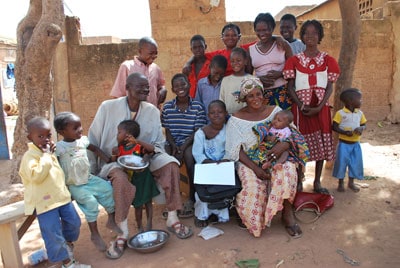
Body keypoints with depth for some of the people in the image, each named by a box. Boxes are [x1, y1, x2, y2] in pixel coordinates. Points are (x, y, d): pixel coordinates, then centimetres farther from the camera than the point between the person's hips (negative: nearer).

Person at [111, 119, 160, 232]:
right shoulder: (120, 149, -2)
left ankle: (149, 224, 23)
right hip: (133, 180, 3)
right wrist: (114, 155, -19)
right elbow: (114, 163, 2)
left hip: (144, 178, -3)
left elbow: (152, 149, -32)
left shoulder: (139, 147, -17)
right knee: (137, 205, 13)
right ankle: (140, 226, 27)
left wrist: (137, 141, -40)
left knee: (148, 201, 11)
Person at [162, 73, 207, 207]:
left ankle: (192, 197, -14)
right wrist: (174, 145, -10)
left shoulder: (198, 107, 0)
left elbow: (198, 131, -4)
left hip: (190, 142, -2)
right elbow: (167, 130, 7)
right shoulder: (167, 106, 7)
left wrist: (183, 147, -16)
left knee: (189, 155, -32)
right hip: (172, 142, 2)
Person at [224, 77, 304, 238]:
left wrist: (285, 144, -25)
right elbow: (236, 150, -7)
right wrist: (255, 167, -22)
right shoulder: (236, 119, 2)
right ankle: (252, 220, -3)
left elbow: (294, 133, 1)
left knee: (287, 170, -32)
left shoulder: (275, 111, 7)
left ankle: (287, 213, -14)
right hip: (248, 161, -1)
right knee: (253, 185, -32)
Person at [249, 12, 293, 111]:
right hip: (261, 93, 2)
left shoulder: (283, 45, 2)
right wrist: (258, 79, -10)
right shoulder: (251, 49, 7)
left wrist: (281, 74, -16)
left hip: (282, 92, -1)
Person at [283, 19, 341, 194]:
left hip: (320, 108, 2)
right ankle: (298, 181, 15)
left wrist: (319, 107, -13)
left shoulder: (328, 60, 6)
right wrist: (301, 106, -15)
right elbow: (290, 87, -1)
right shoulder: (294, 60, 4)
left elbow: (329, 87, 2)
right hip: (301, 108, -1)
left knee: (321, 144, 5)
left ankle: (317, 182, 19)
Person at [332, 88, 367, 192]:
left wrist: (361, 128, -13)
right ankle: (341, 183, 19)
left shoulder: (360, 113, 3)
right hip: (344, 143, -5)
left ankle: (351, 182, 28)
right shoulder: (340, 113, -13)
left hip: (356, 143, 5)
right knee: (342, 162, 2)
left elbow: (364, 125, 10)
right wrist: (345, 132, -26)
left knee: (356, 163, 11)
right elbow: (334, 127, -13)